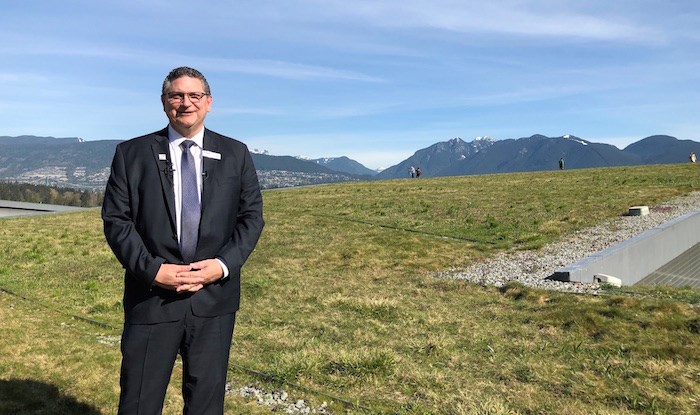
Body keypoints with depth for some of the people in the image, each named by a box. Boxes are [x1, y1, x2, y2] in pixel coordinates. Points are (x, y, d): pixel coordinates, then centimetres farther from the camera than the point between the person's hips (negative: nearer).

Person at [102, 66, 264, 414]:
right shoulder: (132, 153, 3)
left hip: (215, 297, 1)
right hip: (152, 296, 0)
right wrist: (152, 269, -14)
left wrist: (224, 264, -11)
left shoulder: (236, 154, 5)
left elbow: (251, 216, 3)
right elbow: (116, 220, -1)